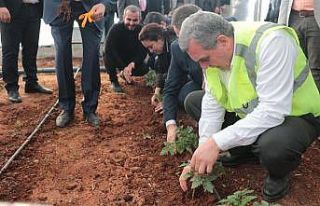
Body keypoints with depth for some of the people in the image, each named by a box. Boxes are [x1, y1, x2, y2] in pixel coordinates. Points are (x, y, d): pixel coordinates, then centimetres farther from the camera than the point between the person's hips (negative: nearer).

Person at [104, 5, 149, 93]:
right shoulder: (115, 29, -23)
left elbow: (143, 52, -17)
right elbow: (108, 50, -33)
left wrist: (132, 64, -38)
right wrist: (123, 68, -41)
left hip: (132, 60, 3)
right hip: (115, 58, -3)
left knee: (144, 69, -23)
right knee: (108, 57, -35)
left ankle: (124, 74, 11)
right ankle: (113, 81, -7)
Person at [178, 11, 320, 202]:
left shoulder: (271, 42, -32)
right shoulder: (212, 51, -11)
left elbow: (273, 112, -37)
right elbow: (212, 105, -9)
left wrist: (217, 142, -36)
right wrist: (201, 158, -15)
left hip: (295, 115, -6)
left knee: (271, 146, -40)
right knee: (193, 100, 1)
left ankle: (279, 173, -1)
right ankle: (243, 151, 12)